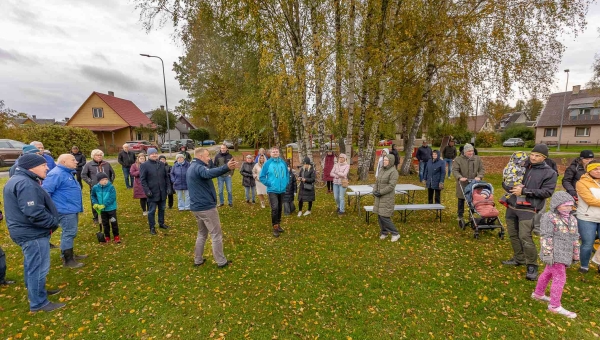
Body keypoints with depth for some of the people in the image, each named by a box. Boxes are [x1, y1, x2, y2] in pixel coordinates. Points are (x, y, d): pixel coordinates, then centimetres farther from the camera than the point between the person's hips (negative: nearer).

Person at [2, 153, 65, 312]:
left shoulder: (18, 179, 11)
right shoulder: (25, 184, -25)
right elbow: (34, 213, -30)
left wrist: (50, 222, 9)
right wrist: (54, 223, -15)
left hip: (26, 231, 11)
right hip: (33, 233, -11)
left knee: (32, 265, 25)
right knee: (38, 268, 1)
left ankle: (35, 290, 43)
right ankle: (38, 303, 14)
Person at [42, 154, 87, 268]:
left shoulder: (67, 173, 14)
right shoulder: (57, 174, -19)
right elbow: (45, 191, -24)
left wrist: (78, 206, 25)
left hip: (71, 209, 10)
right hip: (65, 210, -10)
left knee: (70, 233, 19)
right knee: (69, 233, -3)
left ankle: (69, 254, 32)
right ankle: (68, 260, 7)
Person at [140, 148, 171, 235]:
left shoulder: (162, 164, 9)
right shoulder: (144, 165, -6)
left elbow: (166, 177, 12)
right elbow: (142, 179, -9)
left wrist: (168, 187, 3)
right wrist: (147, 190, -17)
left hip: (162, 192, 5)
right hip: (152, 193, -5)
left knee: (162, 209, 17)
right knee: (152, 211, 5)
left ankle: (161, 223, 33)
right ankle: (152, 227, 17)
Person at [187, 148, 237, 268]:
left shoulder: (191, 168, 14)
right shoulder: (198, 167, -20)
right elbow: (209, 173, -43)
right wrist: (226, 167, -59)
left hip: (196, 207, 10)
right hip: (206, 207, -10)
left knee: (202, 233, 22)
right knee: (216, 234, 2)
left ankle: (198, 260, 29)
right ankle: (221, 261, 10)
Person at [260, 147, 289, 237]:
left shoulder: (283, 163, 3)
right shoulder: (267, 163, -7)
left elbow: (287, 174, 15)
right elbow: (262, 177, -4)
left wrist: (286, 183, 4)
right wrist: (268, 184, -9)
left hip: (282, 190, 4)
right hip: (272, 190, -4)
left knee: (280, 208, 15)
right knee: (275, 208, -13)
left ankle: (278, 225, 31)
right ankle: (275, 228, 1)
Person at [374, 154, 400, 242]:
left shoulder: (393, 172, -17)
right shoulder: (382, 170, 8)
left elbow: (391, 186, -23)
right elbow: (377, 181, 10)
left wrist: (380, 193, -20)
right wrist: (374, 191, -7)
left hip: (387, 197, -8)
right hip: (380, 197, 8)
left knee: (384, 217, -8)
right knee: (380, 215, 10)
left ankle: (395, 234, 9)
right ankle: (384, 232, 25)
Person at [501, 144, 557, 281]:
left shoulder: (549, 173, -1)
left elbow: (547, 192, -10)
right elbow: (505, 182, 10)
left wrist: (524, 191, -19)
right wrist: (512, 188, -12)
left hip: (528, 209, -4)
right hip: (511, 207, 5)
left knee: (525, 237, -12)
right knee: (513, 235, 14)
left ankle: (532, 266, 5)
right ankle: (519, 258, 31)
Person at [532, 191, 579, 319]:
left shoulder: (572, 219, 9)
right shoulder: (550, 217, -16)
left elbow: (575, 238, 18)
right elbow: (546, 237, -18)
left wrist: (576, 254, 19)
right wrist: (547, 254, -21)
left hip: (565, 254, 8)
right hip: (555, 255, -8)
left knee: (548, 273, 20)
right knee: (560, 278, -5)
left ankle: (538, 293, 37)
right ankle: (555, 306, 6)